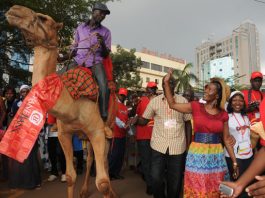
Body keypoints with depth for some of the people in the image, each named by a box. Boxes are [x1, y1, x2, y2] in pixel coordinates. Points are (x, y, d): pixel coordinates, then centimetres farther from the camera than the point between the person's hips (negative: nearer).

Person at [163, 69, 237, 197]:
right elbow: (172, 104, 0)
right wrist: (166, 82, -5)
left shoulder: (223, 115, 2)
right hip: (197, 155, -1)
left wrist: (234, 161, 8)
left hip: (216, 156, 2)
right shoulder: (196, 107, -2)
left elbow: (226, 139, 7)